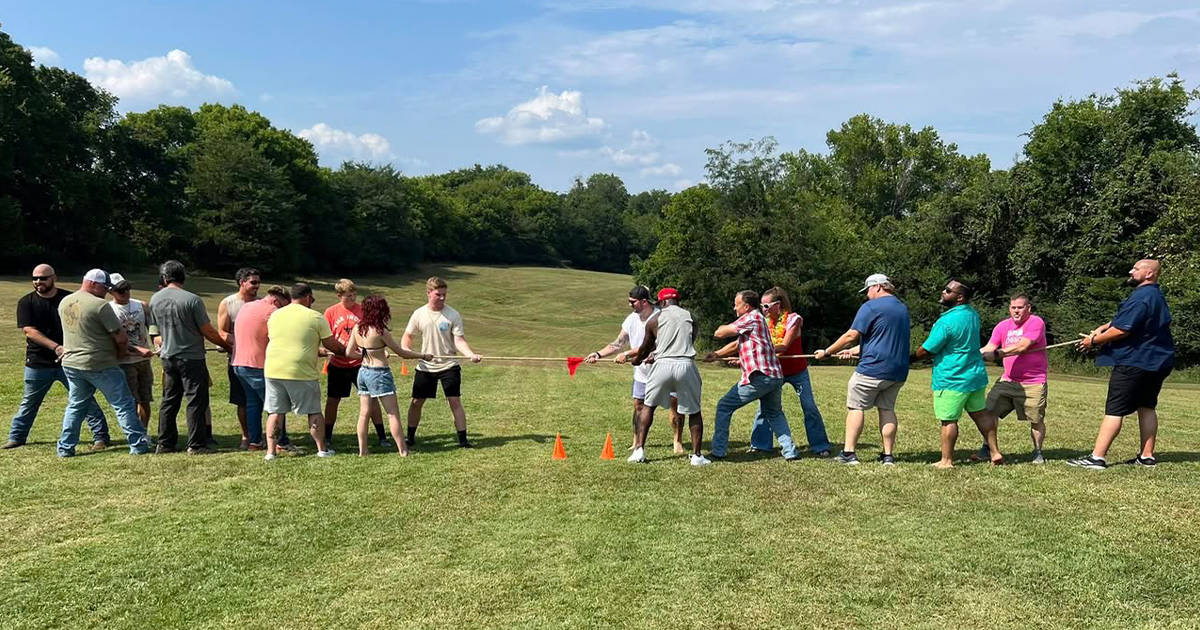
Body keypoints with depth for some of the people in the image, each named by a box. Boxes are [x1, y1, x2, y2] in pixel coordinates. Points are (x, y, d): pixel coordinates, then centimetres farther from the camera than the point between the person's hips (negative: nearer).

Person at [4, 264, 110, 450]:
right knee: (29, 403, 13)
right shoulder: (26, 302, -1)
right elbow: (29, 331, -11)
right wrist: (56, 347, -23)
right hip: (38, 363, 1)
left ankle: (100, 436, 4)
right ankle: (16, 437, 29)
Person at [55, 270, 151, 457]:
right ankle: (138, 445, 5)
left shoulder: (64, 303, 7)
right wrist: (119, 351, 6)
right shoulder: (100, 305, -17)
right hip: (100, 365, -7)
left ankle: (65, 448, 19)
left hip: (71, 363, 7)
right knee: (124, 405, 2)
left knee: (75, 406, 19)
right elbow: (121, 337, -16)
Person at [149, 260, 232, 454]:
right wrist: (226, 346, 3)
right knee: (197, 401, -1)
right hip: (191, 357, -6)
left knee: (169, 401, 14)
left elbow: (155, 332, 14)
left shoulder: (155, 300, 3)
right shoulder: (192, 299, -14)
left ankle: (165, 444, 18)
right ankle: (196, 445, -1)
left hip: (168, 357, 6)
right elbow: (208, 331, -11)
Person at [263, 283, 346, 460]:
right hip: (302, 372, -4)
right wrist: (344, 350, 19)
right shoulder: (315, 317, -4)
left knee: (275, 412, 11)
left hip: (273, 370, 4)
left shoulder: (274, 315, 10)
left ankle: (271, 451, 9)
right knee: (314, 411, 9)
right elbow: (331, 344, -1)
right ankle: (322, 449, 15)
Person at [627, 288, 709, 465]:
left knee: (648, 406, 19)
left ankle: (639, 449, 15)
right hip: (686, 364, 1)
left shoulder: (655, 319, 10)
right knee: (694, 411, 14)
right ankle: (696, 455, 14)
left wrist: (637, 360, 44)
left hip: (662, 364, 0)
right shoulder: (689, 317, 15)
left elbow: (646, 348, 20)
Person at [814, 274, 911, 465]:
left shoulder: (871, 307, -9)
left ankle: (848, 453, -1)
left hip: (873, 368, -7)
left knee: (855, 407, 1)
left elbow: (851, 336, -12)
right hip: (898, 371, 7)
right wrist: (854, 351, 23)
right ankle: (888, 455, 10)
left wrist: (826, 352, -2)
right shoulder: (903, 308, 17)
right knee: (887, 408, 12)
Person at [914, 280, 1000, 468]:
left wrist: (915, 355, 5)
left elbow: (926, 350, -16)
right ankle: (995, 452, 24)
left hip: (952, 380, -8)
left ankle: (947, 460, 8)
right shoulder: (973, 314, 5)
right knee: (980, 414, 18)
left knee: (948, 420, 1)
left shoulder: (946, 321, -22)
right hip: (976, 374, 8)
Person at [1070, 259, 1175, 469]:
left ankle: (1097, 457, -9)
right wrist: (1103, 328, 8)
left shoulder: (1141, 298, -21)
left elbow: (1122, 330, -23)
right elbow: (1125, 318, 22)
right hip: (1157, 362, 10)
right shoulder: (1156, 296, 16)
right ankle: (1147, 456, 18)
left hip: (1134, 363, -10)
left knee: (1114, 410, -9)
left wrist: (1094, 341, -10)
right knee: (1146, 407, 14)